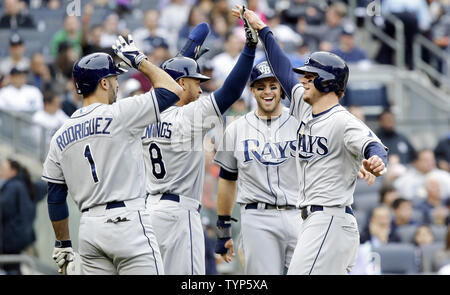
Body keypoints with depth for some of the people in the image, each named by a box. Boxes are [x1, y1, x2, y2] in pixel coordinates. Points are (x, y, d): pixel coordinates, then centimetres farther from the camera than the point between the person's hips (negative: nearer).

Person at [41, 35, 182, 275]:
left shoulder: (61, 136, 12)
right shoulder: (119, 114, -6)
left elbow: (55, 198, 14)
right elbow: (172, 90, 0)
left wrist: (63, 244, 22)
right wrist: (139, 61, 13)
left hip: (89, 229, 6)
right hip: (127, 222, -6)